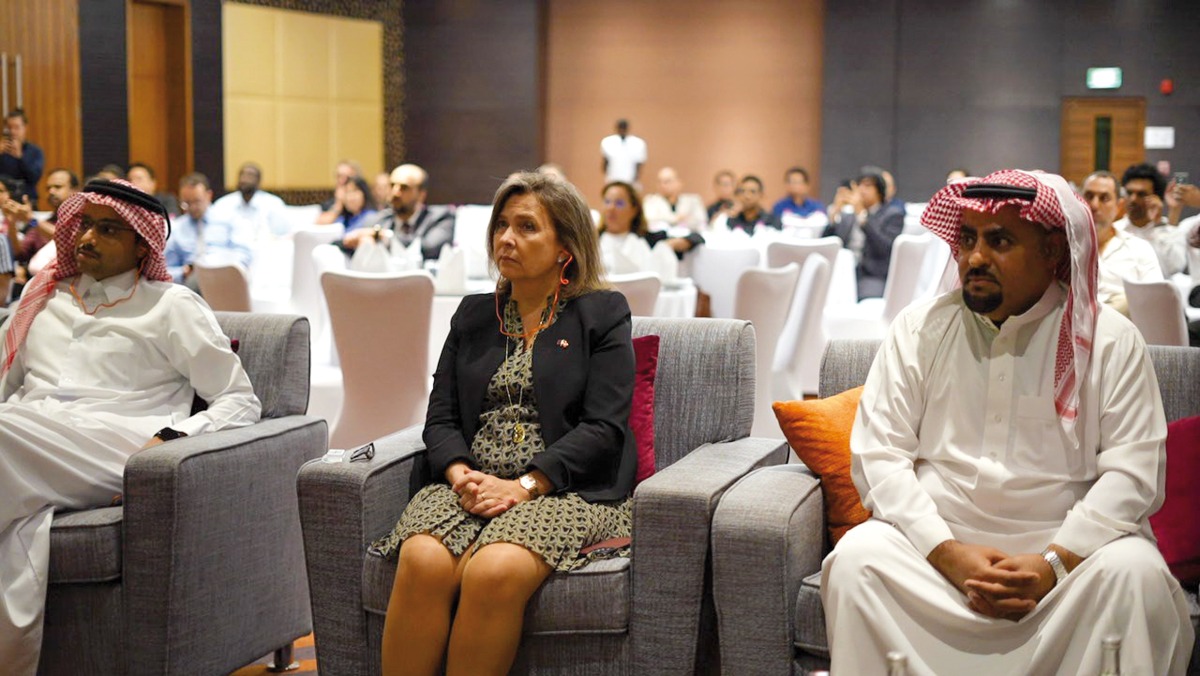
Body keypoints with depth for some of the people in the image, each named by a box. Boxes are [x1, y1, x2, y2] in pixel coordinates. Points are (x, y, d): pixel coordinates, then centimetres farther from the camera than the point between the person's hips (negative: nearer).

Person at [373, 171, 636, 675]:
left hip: (565, 489, -3)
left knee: (494, 571, -35)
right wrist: (460, 473, -8)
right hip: (470, 486, 4)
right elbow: (440, 419, 14)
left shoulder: (602, 313, 7)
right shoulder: (473, 316, 21)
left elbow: (603, 427, -4)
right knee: (422, 560, -31)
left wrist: (523, 486, -15)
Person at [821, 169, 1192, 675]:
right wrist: (948, 553, -15)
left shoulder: (1110, 339, 0)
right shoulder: (920, 328, 3)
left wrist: (1054, 562, -19)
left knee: (1135, 572, -30)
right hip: (938, 539, 1)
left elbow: (1132, 471, -6)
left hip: (1064, 542, -1)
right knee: (856, 557, -26)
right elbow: (878, 454, -3)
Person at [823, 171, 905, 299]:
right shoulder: (846, 217, 23)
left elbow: (884, 248, -8)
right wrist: (836, 213, -1)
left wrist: (861, 215, -13)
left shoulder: (893, 214, 10)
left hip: (873, 275, -4)